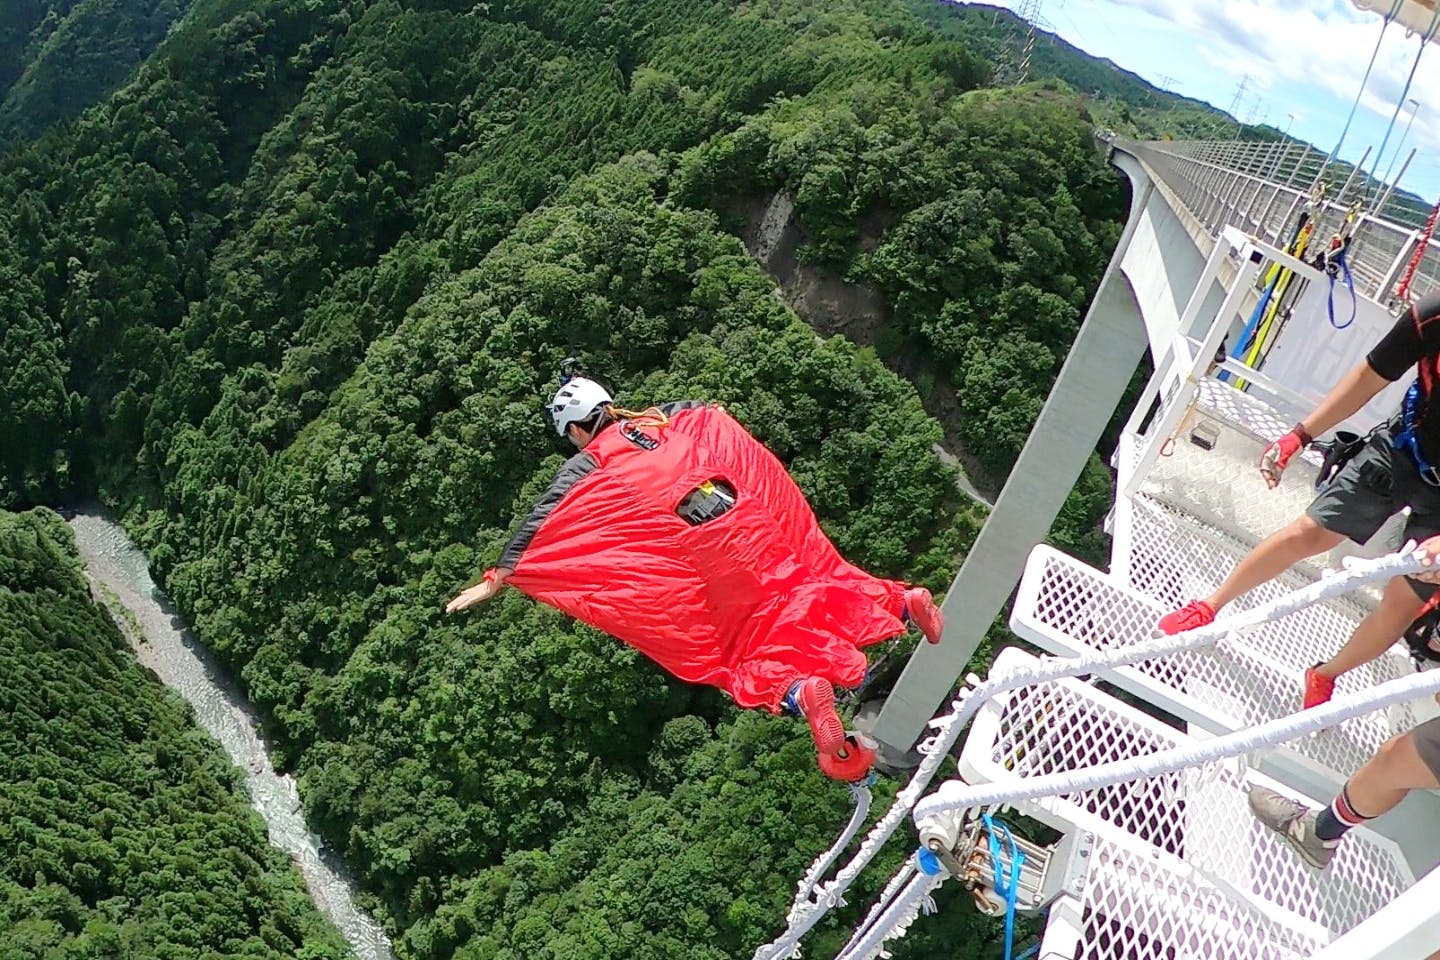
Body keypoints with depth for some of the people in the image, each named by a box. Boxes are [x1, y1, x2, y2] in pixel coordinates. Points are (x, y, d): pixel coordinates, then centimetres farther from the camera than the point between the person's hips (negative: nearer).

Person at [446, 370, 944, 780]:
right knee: (801, 583, 18)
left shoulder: (586, 466, 8)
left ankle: (796, 692, -26)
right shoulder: (659, 419, 21)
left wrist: (496, 581, 15)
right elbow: (708, 410, 37)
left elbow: (540, 525, 8)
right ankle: (900, 599, 3)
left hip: (702, 542, -5)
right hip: (745, 509, 5)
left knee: (759, 645, 2)